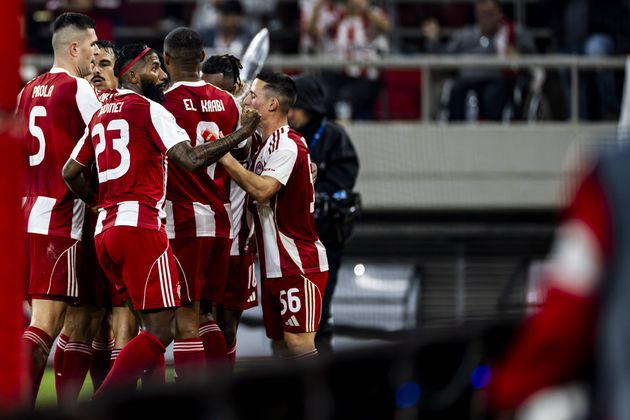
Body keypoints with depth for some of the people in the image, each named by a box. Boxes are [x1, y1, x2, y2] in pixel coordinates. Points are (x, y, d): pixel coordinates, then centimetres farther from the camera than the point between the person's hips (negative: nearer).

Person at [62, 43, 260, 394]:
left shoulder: (101, 116, 19)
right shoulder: (149, 109, -4)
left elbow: (70, 173, 19)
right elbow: (191, 159, -15)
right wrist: (241, 134, -6)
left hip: (106, 230, 9)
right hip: (141, 227, -9)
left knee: (154, 324, 17)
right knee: (161, 330, -10)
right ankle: (98, 409, -20)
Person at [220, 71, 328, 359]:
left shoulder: (287, 144, -15)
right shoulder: (267, 143, 17)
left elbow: (263, 190, -29)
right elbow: (259, 201, 26)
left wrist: (226, 158, -25)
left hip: (298, 264, -10)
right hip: (275, 265, 10)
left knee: (297, 340, -14)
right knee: (280, 342, 10)